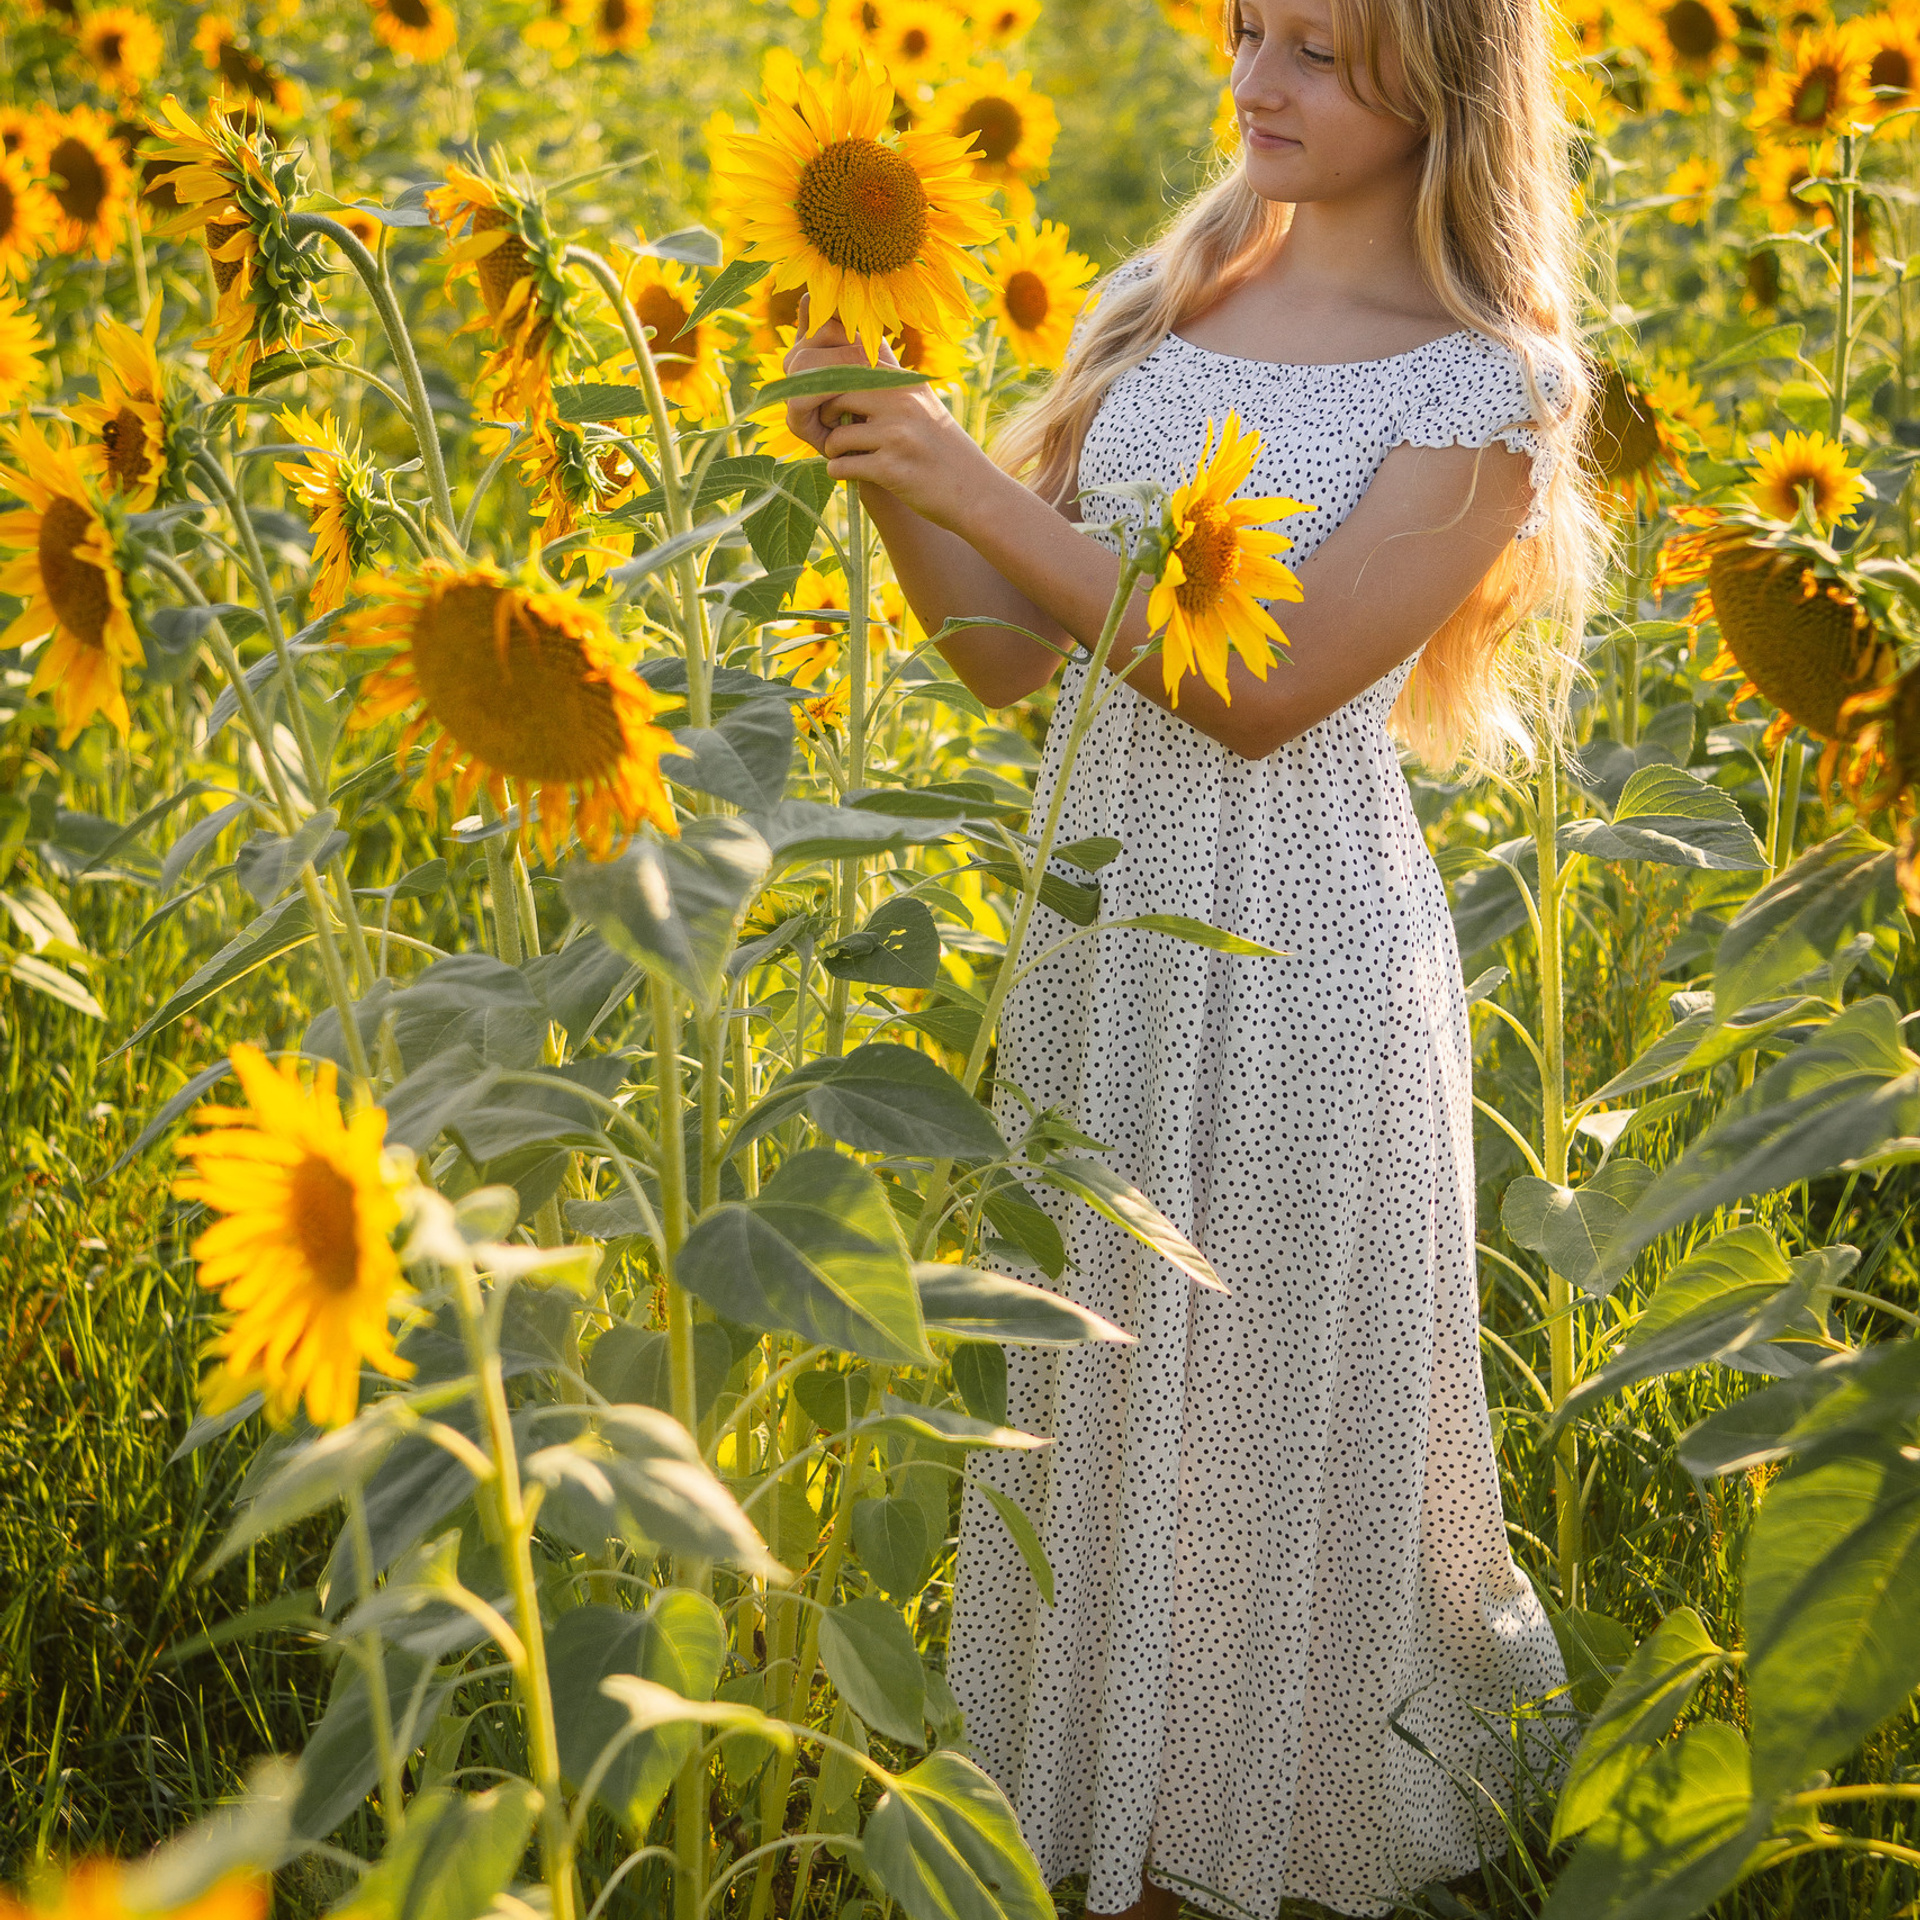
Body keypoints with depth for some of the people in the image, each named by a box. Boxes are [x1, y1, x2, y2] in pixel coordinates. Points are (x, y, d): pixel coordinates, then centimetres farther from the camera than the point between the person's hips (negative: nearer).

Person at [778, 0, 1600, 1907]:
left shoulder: (1489, 387, -10)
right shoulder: (1151, 307, 6)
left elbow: (1269, 691, -19)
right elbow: (1010, 657, 5)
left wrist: (979, 485, -22)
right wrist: (883, 470, -11)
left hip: (1298, 947, -5)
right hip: (1099, 911, 6)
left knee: (1273, 1403, 8)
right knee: (1093, 1385, 16)